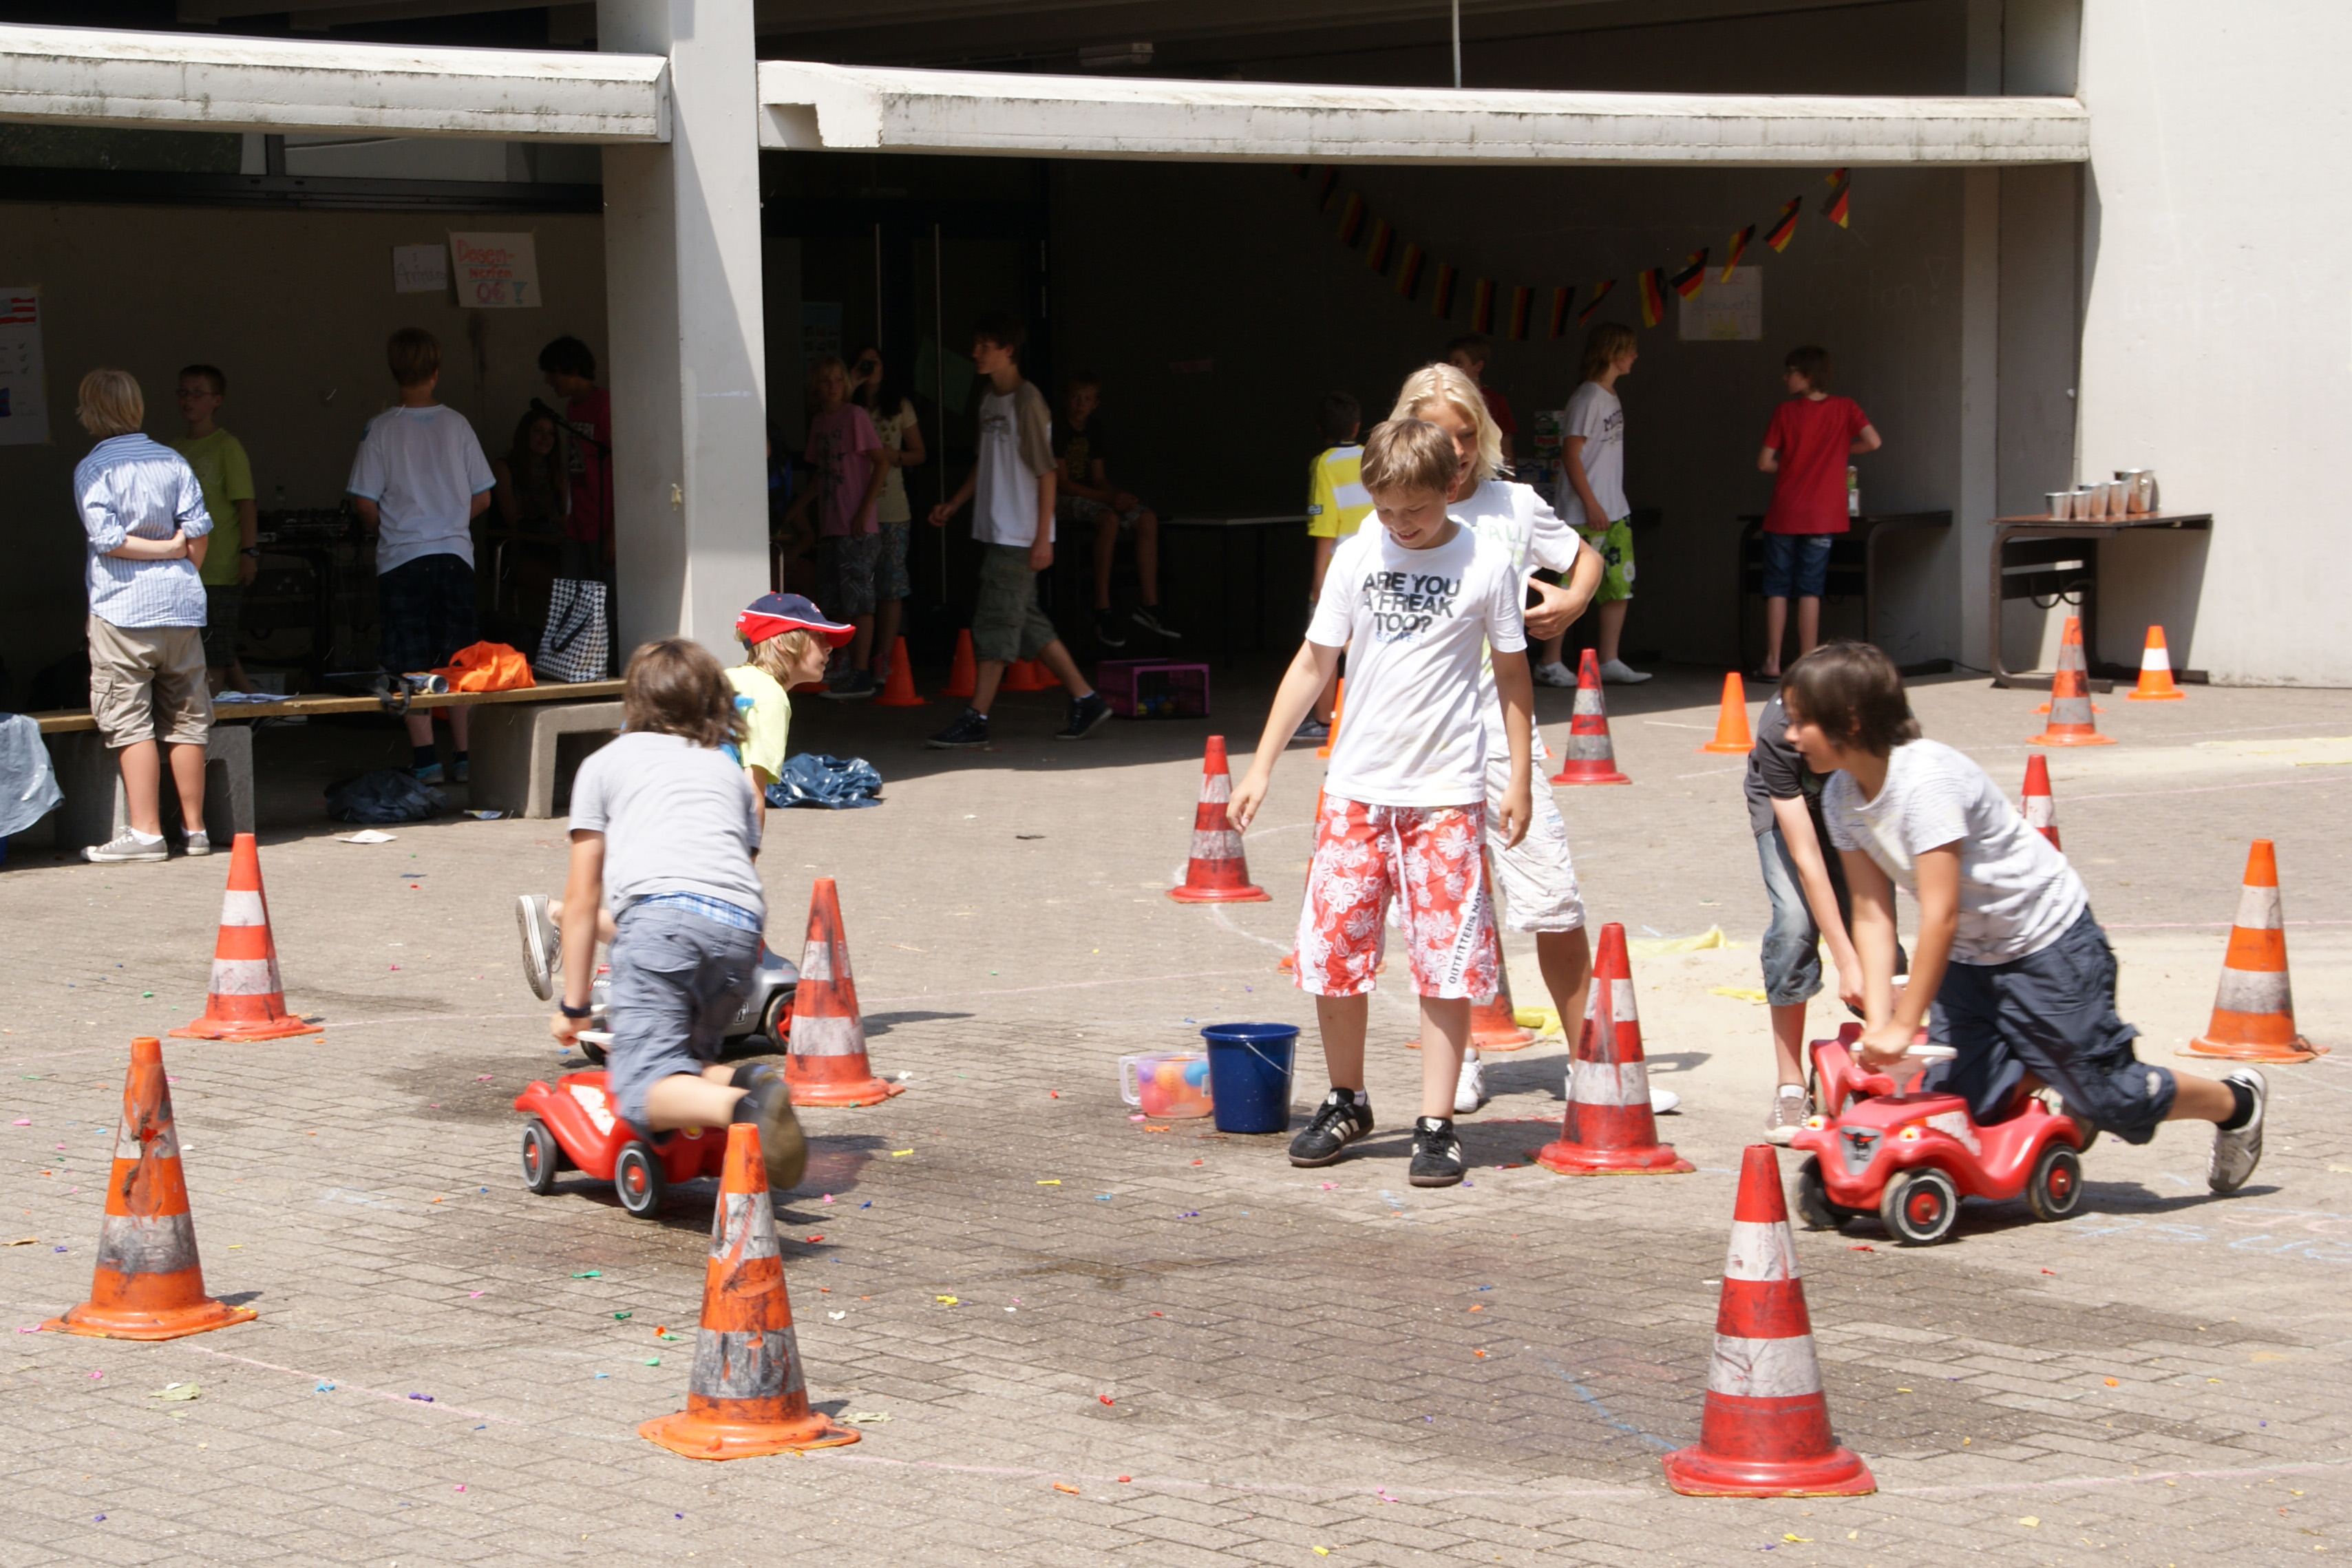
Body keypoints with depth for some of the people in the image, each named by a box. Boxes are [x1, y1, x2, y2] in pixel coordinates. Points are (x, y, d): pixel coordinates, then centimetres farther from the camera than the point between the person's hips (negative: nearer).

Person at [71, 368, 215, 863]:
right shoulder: (173, 461, 6)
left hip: (121, 607, -4)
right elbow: (199, 529, 0)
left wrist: (165, 549, -2)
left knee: (130, 723, -2)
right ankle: (195, 828, 14)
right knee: (186, 719, 10)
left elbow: (107, 539, -13)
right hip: (181, 603, 4)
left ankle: (145, 831, -6)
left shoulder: (92, 469, -4)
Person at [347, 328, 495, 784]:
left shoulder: (382, 429, -5)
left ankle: (424, 758, -5)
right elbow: (483, 497, 6)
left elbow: (365, 502, -6)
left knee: (410, 665, 1)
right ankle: (463, 757, 7)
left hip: (402, 557, -2)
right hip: (455, 553, 2)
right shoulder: (456, 425, 2)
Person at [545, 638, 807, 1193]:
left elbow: (582, 900, 23)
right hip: (741, 928, 4)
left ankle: (744, 1106, -41)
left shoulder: (605, 762, 26)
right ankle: (745, 1082, -13)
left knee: (642, 1092, -11)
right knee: (684, 1067, 20)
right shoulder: (730, 772, 35)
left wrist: (574, 1006, 29)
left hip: (662, 910, -4)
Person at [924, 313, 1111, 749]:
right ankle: (1085, 699, 17)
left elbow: (1046, 472, -14)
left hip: (1019, 535, -9)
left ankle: (976, 719, -5)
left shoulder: (1026, 401, -13)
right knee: (1027, 621, 11)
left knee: (996, 621, -7)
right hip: (994, 530, 9)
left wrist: (1043, 536, -17)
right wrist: (954, 505, 20)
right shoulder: (989, 400, 13)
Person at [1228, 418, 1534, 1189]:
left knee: (1445, 962, -4)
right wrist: (1262, 766, 6)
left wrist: (1519, 781, 4)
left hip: (1445, 793, -3)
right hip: (1356, 787, 3)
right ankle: (1346, 1103, 21)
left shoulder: (1486, 566, -3)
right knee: (1332, 947, 2)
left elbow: (1513, 675, 6)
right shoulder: (1357, 558, 3)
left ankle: (1437, 1124, 3)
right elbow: (1313, 664, 9)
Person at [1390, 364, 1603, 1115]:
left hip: (1499, 726, 0)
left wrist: (1570, 603, 0)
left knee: (1553, 901, -5)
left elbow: (1586, 557, 20)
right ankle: (1458, 1060, 20)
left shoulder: (1514, 506, 5)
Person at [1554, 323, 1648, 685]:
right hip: (1586, 515, -9)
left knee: (1620, 584, 6)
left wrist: (1612, 504, 15)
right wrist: (1590, 503, -19)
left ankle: (1609, 662, 11)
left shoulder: (1612, 397, 15)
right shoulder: (1587, 398, -12)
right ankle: (1550, 664, 0)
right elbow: (1571, 452, -16)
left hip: (1615, 511, 9)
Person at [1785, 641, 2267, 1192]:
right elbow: (1872, 915, -7)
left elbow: (1940, 916, -32)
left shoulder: (1926, 780, -31)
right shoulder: (1842, 798, -6)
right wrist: (1878, 1020, -17)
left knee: (2110, 1094, -2)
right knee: (1957, 1091, -7)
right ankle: (2043, 1079, 22)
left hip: (2048, 939, -7)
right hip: (1972, 955, 7)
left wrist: (1904, 1026, -30)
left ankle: (2235, 1103, 24)